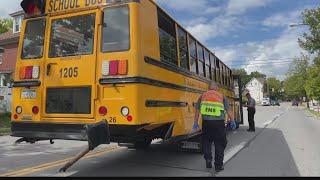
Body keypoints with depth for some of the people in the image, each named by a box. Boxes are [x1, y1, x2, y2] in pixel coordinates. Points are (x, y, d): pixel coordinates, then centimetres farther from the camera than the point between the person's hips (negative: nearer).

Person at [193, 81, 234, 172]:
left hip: (206, 122, 1)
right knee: (219, 144, 11)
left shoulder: (203, 95, 14)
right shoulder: (222, 96, 10)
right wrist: (232, 120, 10)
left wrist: (196, 122, 15)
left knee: (206, 142, 20)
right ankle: (218, 165, 16)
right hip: (219, 122, -1)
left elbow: (197, 110, 11)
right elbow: (228, 110, 3)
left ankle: (208, 160, 12)